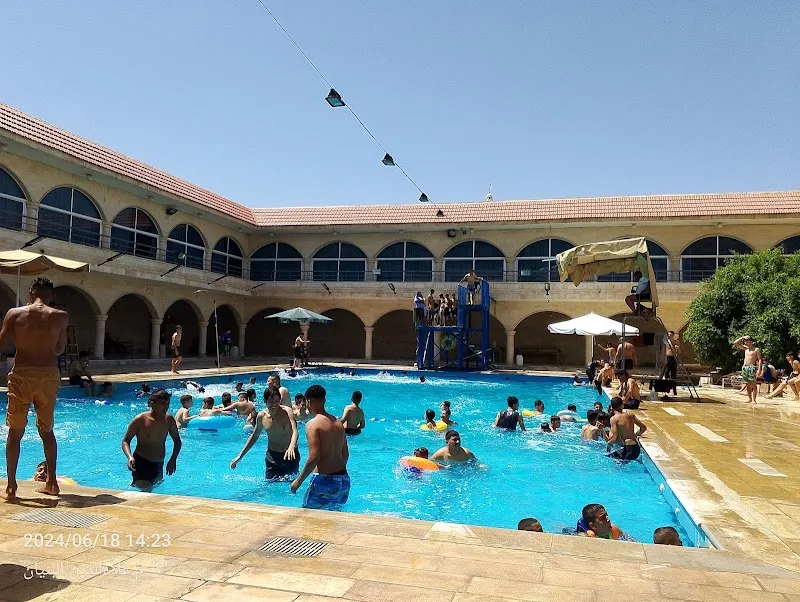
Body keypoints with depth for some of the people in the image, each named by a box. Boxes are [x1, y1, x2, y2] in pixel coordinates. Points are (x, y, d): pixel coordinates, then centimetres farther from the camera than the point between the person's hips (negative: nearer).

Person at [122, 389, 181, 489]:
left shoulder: (169, 419, -3)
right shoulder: (140, 420, -14)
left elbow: (177, 440, 9)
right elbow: (126, 441, -7)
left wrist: (173, 459, -3)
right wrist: (130, 457, -25)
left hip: (159, 465, 6)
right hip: (141, 463, -5)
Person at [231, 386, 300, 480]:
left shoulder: (287, 412, -15)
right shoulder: (261, 416, -4)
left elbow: (294, 431, -29)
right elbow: (254, 436, 12)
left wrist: (291, 447, -50)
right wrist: (240, 456, 12)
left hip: (290, 455, -2)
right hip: (272, 456, 2)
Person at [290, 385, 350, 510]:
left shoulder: (313, 424, -12)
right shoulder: (338, 423, 10)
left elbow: (314, 457, -20)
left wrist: (299, 481, -10)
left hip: (324, 480, -7)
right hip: (344, 480, 7)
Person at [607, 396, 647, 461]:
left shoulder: (614, 419, -8)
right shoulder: (631, 415, 8)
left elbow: (615, 438, -14)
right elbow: (643, 428, 15)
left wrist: (608, 444, 5)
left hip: (627, 449, -6)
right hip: (636, 448, 6)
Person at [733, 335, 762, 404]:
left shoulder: (756, 349, 0)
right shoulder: (745, 348, 17)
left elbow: (759, 360, -5)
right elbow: (735, 343, 19)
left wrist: (759, 369, -14)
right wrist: (742, 338, 12)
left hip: (752, 367, -6)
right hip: (745, 367, 6)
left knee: (753, 384, -7)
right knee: (748, 384, 6)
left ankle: (754, 399, -6)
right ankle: (749, 399, 9)